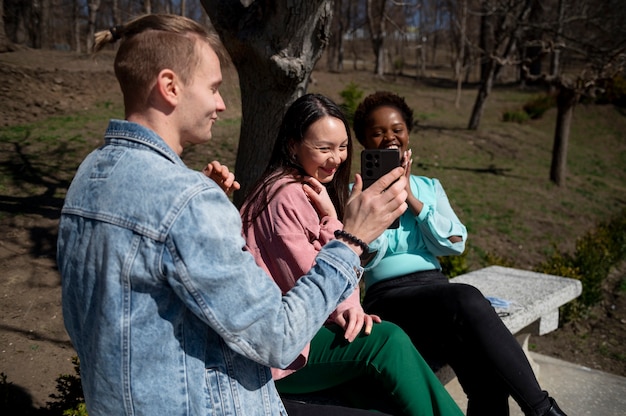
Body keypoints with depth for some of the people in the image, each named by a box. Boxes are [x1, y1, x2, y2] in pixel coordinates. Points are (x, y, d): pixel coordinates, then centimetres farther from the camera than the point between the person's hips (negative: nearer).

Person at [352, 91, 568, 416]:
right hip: (388, 295, -4)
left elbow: (455, 244, 4)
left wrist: (410, 197, -2)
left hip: (435, 287, 4)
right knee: (466, 300, -35)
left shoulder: (428, 187, 20)